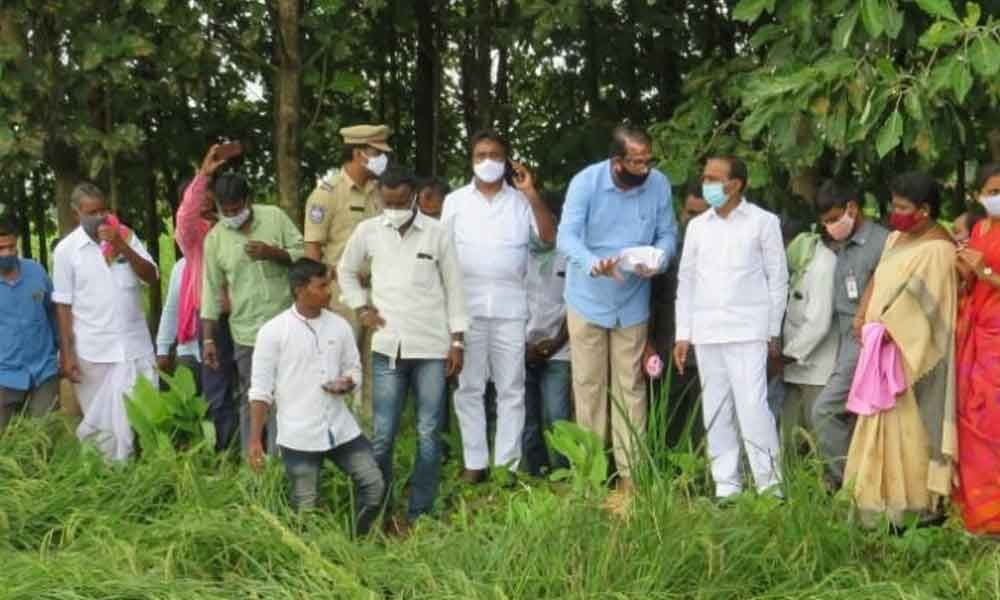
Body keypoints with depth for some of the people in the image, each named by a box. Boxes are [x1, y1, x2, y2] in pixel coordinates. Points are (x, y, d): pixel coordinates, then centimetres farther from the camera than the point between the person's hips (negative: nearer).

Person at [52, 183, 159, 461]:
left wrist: (121, 246, -14)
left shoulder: (126, 236, 4)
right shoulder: (66, 249, -2)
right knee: (100, 421, 6)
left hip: (135, 345, 2)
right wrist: (67, 353, -4)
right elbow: (63, 305, 0)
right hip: (93, 351, -2)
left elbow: (151, 277, -3)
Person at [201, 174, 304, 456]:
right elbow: (212, 292, 3)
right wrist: (208, 339, 0)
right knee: (250, 401, 7)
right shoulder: (215, 238, 1)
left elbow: (304, 253, 2)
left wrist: (273, 253, -17)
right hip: (246, 333, 1)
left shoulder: (275, 217, -2)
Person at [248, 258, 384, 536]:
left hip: (341, 427, 4)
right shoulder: (273, 331, -8)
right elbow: (260, 390, -7)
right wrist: (255, 441, -10)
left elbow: (353, 369, 15)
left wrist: (346, 383, -11)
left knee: (374, 484, 3)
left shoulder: (340, 326, 5)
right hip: (299, 435, -4)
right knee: (305, 509, 3)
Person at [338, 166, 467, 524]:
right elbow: (346, 272, 20)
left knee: (429, 434, 2)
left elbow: (454, 287, 4)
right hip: (388, 348, 1)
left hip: (432, 348, -1)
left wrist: (457, 341, 1)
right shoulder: (367, 232, 4)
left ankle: (420, 514, 11)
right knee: (382, 435, 2)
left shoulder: (437, 233, 0)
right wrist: (361, 309, 6)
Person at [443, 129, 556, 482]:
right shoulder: (455, 201, 9)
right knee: (469, 387, 3)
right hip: (466, 306, 0)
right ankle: (474, 462, 9)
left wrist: (532, 195, -10)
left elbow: (548, 238, -3)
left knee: (511, 387, 2)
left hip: (510, 306, 0)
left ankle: (507, 462, 8)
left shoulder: (521, 201, 7)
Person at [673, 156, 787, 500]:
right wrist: (683, 334, 9)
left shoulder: (763, 222, 0)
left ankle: (770, 484, -2)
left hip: (748, 330, -4)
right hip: (706, 333, 4)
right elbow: (686, 282, 13)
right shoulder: (697, 226, 11)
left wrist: (773, 332, 1)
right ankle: (726, 485, 13)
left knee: (752, 407, -12)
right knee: (716, 411, 6)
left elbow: (778, 278, 3)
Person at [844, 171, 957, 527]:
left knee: (908, 426, -5)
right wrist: (867, 320, 4)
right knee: (885, 424, 12)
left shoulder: (937, 250, -14)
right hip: (886, 348, 9)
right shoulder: (897, 239, 14)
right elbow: (878, 282, 15)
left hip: (912, 354, -9)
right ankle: (886, 499, 21)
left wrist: (887, 327, -25)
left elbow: (921, 299, -22)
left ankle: (914, 505, 3)